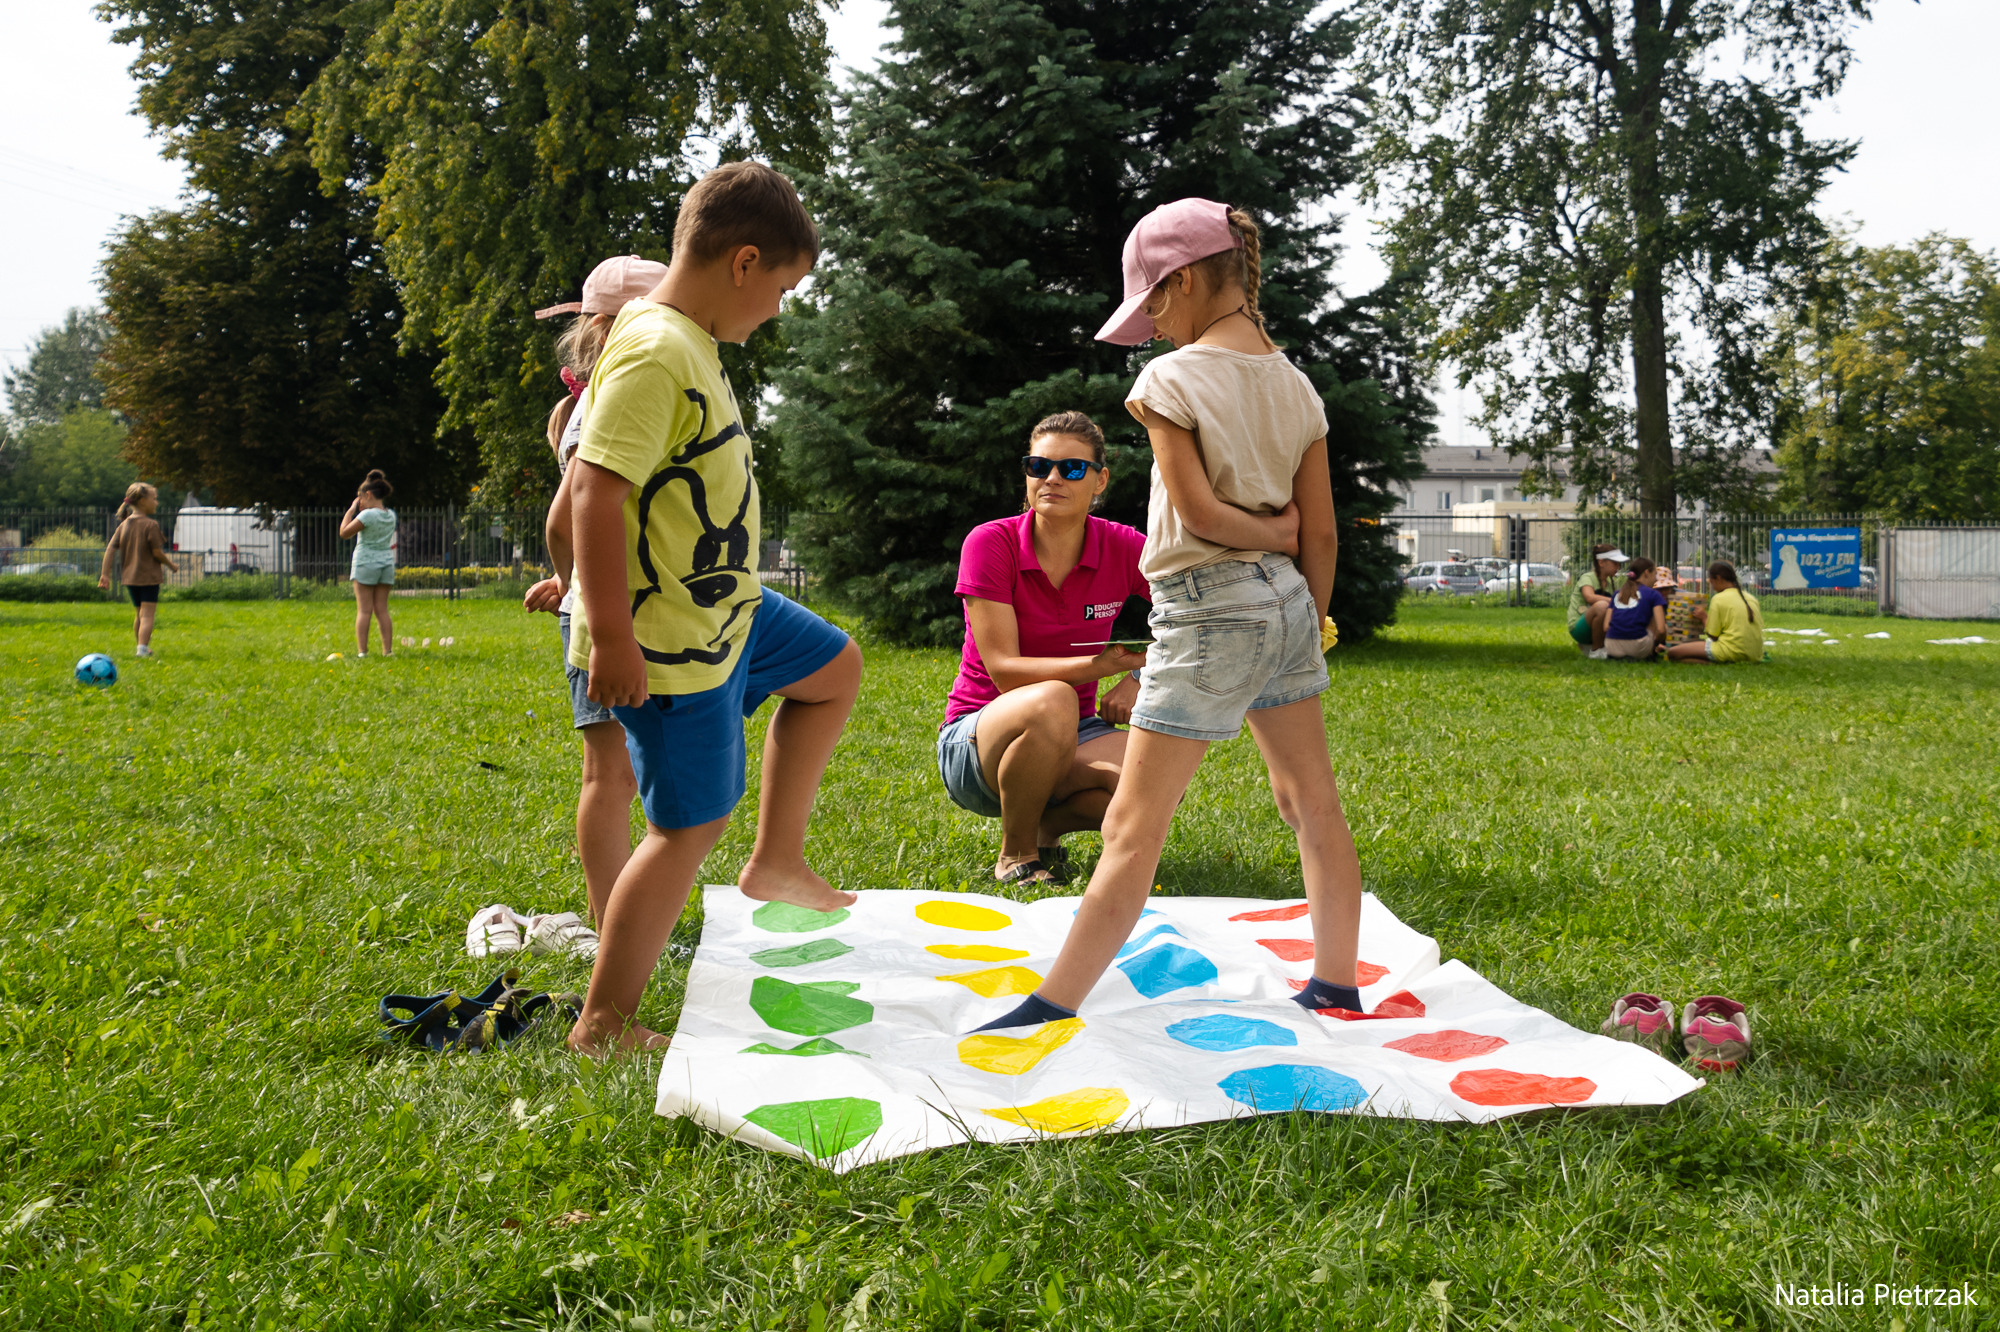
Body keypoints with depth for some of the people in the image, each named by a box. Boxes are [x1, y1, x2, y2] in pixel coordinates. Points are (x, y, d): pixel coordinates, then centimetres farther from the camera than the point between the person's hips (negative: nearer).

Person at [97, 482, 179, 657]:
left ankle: (142, 646, 29)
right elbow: (157, 552, -13)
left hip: (129, 576, 7)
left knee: (138, 614, 20)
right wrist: (172, 565, 3)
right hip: (148, 577, -7)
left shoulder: (123, 525, 7)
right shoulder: (150, 525, -13)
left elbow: (110, 549, 3)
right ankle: (142, 647, -19)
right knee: (147, 614, -8)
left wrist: (105, 574, 4)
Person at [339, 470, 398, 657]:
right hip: (386, 562, 6)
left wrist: (351, 509, -2)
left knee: (364, 610, -3)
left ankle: (362, 651, -5)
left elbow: (344, 533, -8)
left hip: (366, 563, -6)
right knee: (382, 609, 8)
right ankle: (388, 649, 3)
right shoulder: (391, 515, 5)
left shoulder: (367, 515, -14)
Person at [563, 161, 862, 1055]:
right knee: (690, 827, -2)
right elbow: (595, 488, -29)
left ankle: (776, 859, 30)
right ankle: (603, 1027, 11)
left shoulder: (686, 343, 9)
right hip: (669, 643, -10)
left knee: (836, 669, 25)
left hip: (725, 610, 10)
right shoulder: (657, 354, -23)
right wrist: (610, 635, -30)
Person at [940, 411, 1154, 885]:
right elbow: (1004, 670, -20)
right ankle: (1015, 852, -11)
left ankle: (1048, 824, 5)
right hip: (980, 734, -3)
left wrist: (1141, 676, -18)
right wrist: (1098, 664, -34)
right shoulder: (990, 543, -14)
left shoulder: (1123, 547, -6)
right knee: (1053, 701, -38)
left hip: (1069, 738, 3)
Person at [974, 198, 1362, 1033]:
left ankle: (1054, 1008, 2)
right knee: (1311, 801, 16)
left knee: (1132, 825, -4)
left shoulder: (1170, 379, -10)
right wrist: (1307, 628, 17)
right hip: (1286, 602, 7)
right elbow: (1321, 533, 9)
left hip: (1209, 612, -7)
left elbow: (1196, 509, -17)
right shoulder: (1295, 385, 9)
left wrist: (1267, 532, -1)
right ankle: (1338, 986, 27)